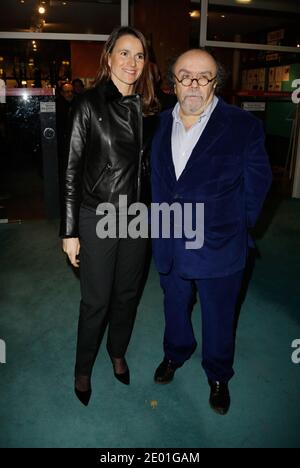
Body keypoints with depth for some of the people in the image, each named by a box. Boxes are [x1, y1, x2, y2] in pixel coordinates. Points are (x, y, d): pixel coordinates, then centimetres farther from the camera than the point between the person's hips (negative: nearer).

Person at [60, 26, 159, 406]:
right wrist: (69, 231, -11)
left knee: (127, 294, 17)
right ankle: (83, 370, 31)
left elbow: (147, 164, 11)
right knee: (96, 300, 7)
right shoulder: (90, 105, -8)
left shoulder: (146, 108, 6)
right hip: (97, 218, -4)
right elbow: (73, 170, -9)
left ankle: (118, 354, 42)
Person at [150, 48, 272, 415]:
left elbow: (257, 183, -5)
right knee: (175, 306, 24)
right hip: (170, 244, 4)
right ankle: (176, 353, 52)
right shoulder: (160, 125, 2)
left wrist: (235, 227, -2)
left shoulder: (243, 126, -11)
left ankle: (218, 376, 41)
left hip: (218, 247, -3)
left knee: (219, 317, 15)